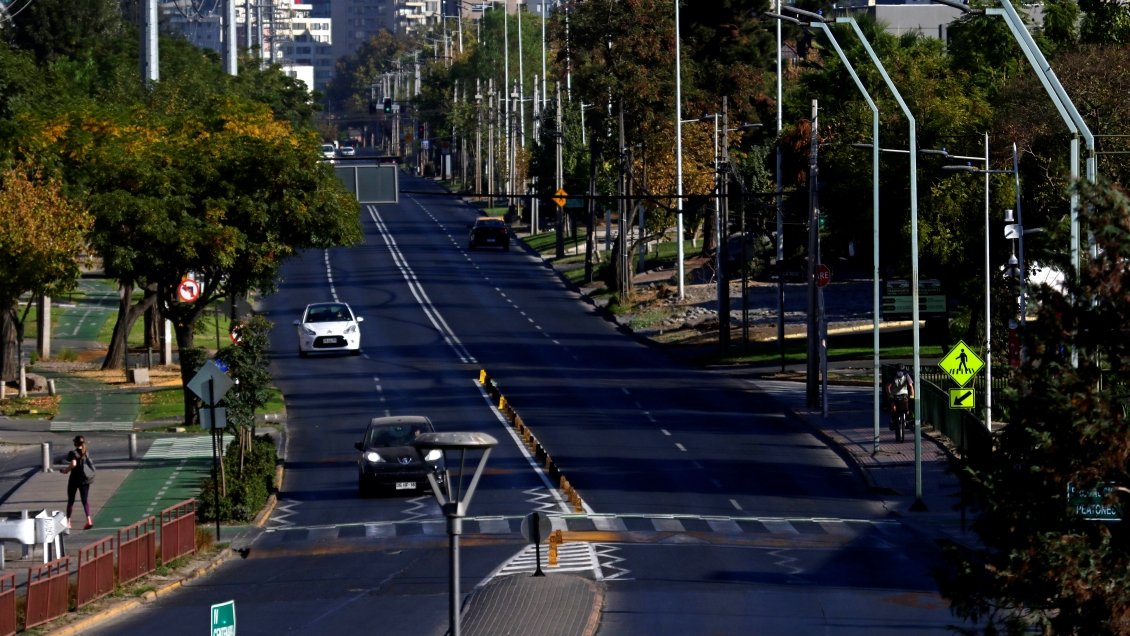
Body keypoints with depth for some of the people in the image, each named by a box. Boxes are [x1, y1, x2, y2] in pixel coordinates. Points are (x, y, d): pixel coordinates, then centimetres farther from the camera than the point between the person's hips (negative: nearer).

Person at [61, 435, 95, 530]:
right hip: (86, 478, 4)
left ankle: (68, 521, 13)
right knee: (85, 499, 3)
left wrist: (66, 470, -11)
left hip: (75, 479, -4)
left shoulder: (73, 453, -12)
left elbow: (73, 464, -25)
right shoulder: (87, 452, 5)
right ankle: (89, 519, -15)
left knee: (71, 500, 9)